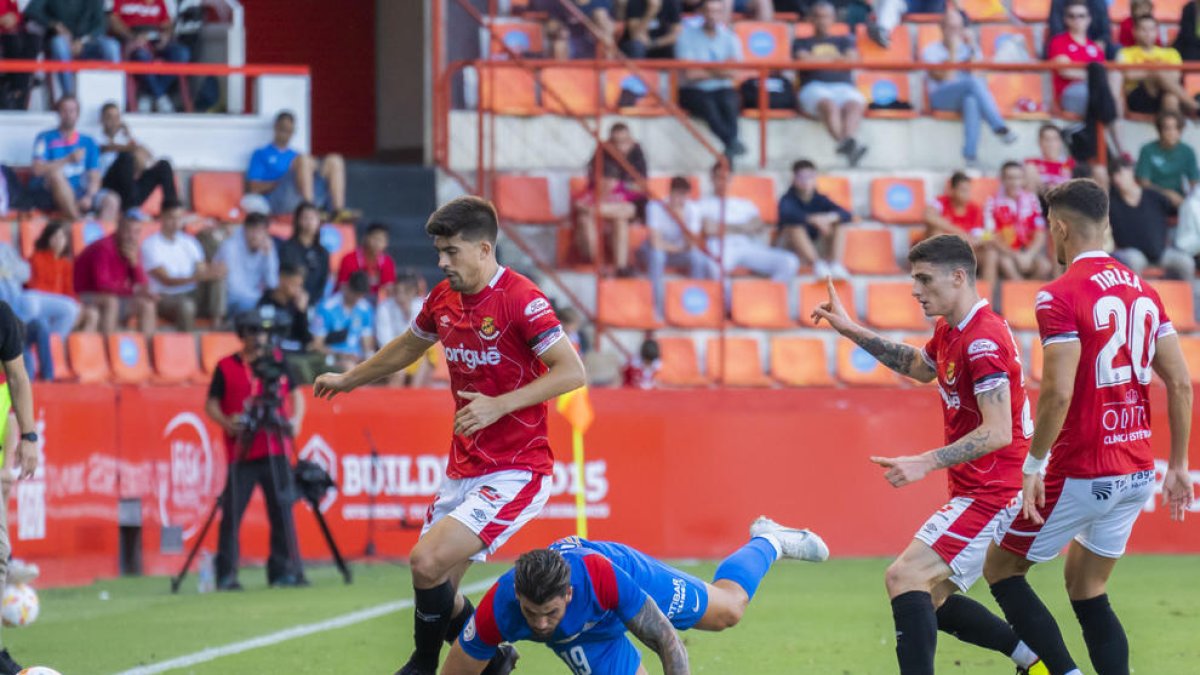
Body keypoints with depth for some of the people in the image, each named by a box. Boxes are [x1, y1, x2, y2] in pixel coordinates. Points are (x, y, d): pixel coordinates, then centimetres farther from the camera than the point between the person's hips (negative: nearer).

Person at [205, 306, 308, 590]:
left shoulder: (278, 362, 11)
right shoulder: (226, 367, 4)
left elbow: (295, 394, 16)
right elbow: (212, 404, 5)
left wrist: (295, 420, -3)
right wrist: (227, 423, -14)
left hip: (276, 451, 2)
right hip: (241, 452, -2)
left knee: (282, 509, 0)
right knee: (232, 512, -5)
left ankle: (284, 572, 6)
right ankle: (226, 575, -1)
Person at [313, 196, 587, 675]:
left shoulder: (520, 299, -16)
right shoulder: (443, 298, 8)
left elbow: (572, 371, -21)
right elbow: (408, 347, 29)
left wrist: (499, 405, -27)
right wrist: (348, 379, 41)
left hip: (515, 473, -8)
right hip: (463, 470, 8)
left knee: (428, 562, -21)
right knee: (438, 593, 4)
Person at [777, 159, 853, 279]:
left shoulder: (820, 199, 1)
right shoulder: (788, 200, -10)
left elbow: (847, 215, -12)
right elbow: (786, 215, -35)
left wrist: (829, 218, -34)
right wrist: (812, 219, -47)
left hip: (819, 245, 4)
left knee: (838, 225, -16)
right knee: (795, 226, -32)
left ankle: (835, 264, -34)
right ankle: (818, 264, -41)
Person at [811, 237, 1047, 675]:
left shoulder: (983, 341, -20)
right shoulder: (949, 331, 11)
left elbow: (998, 431, -28)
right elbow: (920, 367, 34)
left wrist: (926, 463, -34)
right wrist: (852, 331, 28)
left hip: (992, 493, -11)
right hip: (976, 492, 11)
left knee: (905, 577, -20)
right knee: (928, 599, 14)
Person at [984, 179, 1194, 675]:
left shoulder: (1060, 296, -14)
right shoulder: (1143, 290, 8)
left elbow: (1058, 393, -21)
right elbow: (1181, 383, 8)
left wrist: (1034, 465, -12)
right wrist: (1178, 465, 14)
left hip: (1082, 475, -7)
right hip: (1137, 473, 7)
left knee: (1001, 569, 9)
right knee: (1087, 594, 17)